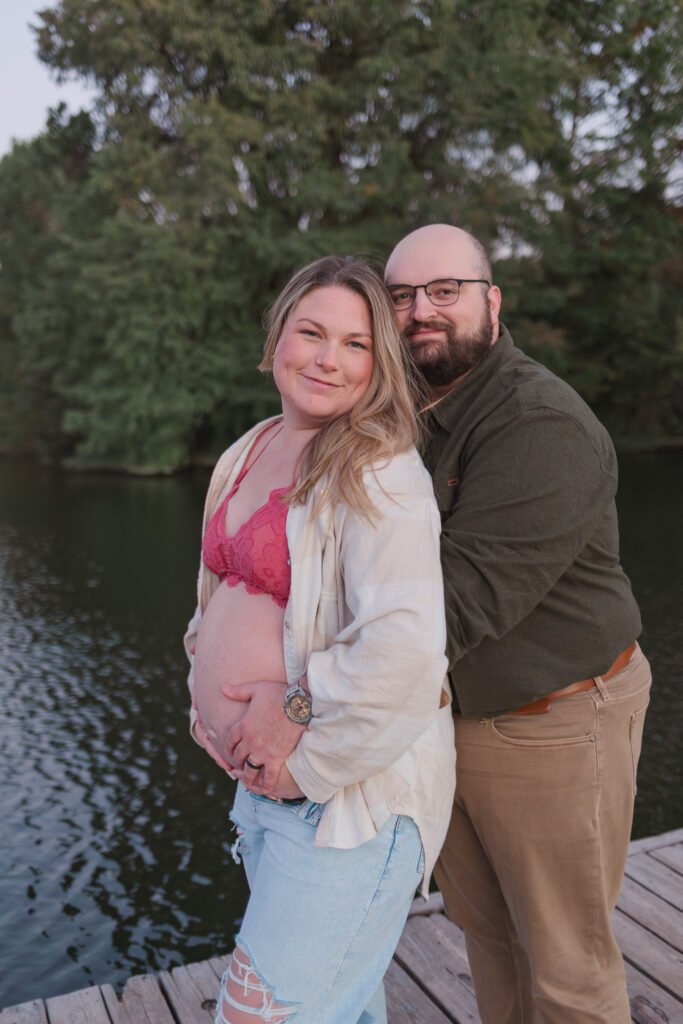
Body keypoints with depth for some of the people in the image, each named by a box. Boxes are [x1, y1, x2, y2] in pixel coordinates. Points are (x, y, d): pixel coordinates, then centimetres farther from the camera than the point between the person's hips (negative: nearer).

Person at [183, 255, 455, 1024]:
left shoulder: (376, 472, -19)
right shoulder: (247, 456, 6)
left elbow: (404, 651, -31)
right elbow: (221, 592, 21)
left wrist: (309, 764, -20)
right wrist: (205, 698, 9)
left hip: (349, 793, -8)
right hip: (258, 782, 8)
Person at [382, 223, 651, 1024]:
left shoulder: (541, 424, -23)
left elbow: (466, 596, -32)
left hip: (550, 726, -7)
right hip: (445, 718, 8)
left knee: (565, 959, 11)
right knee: (483, 925, 24)